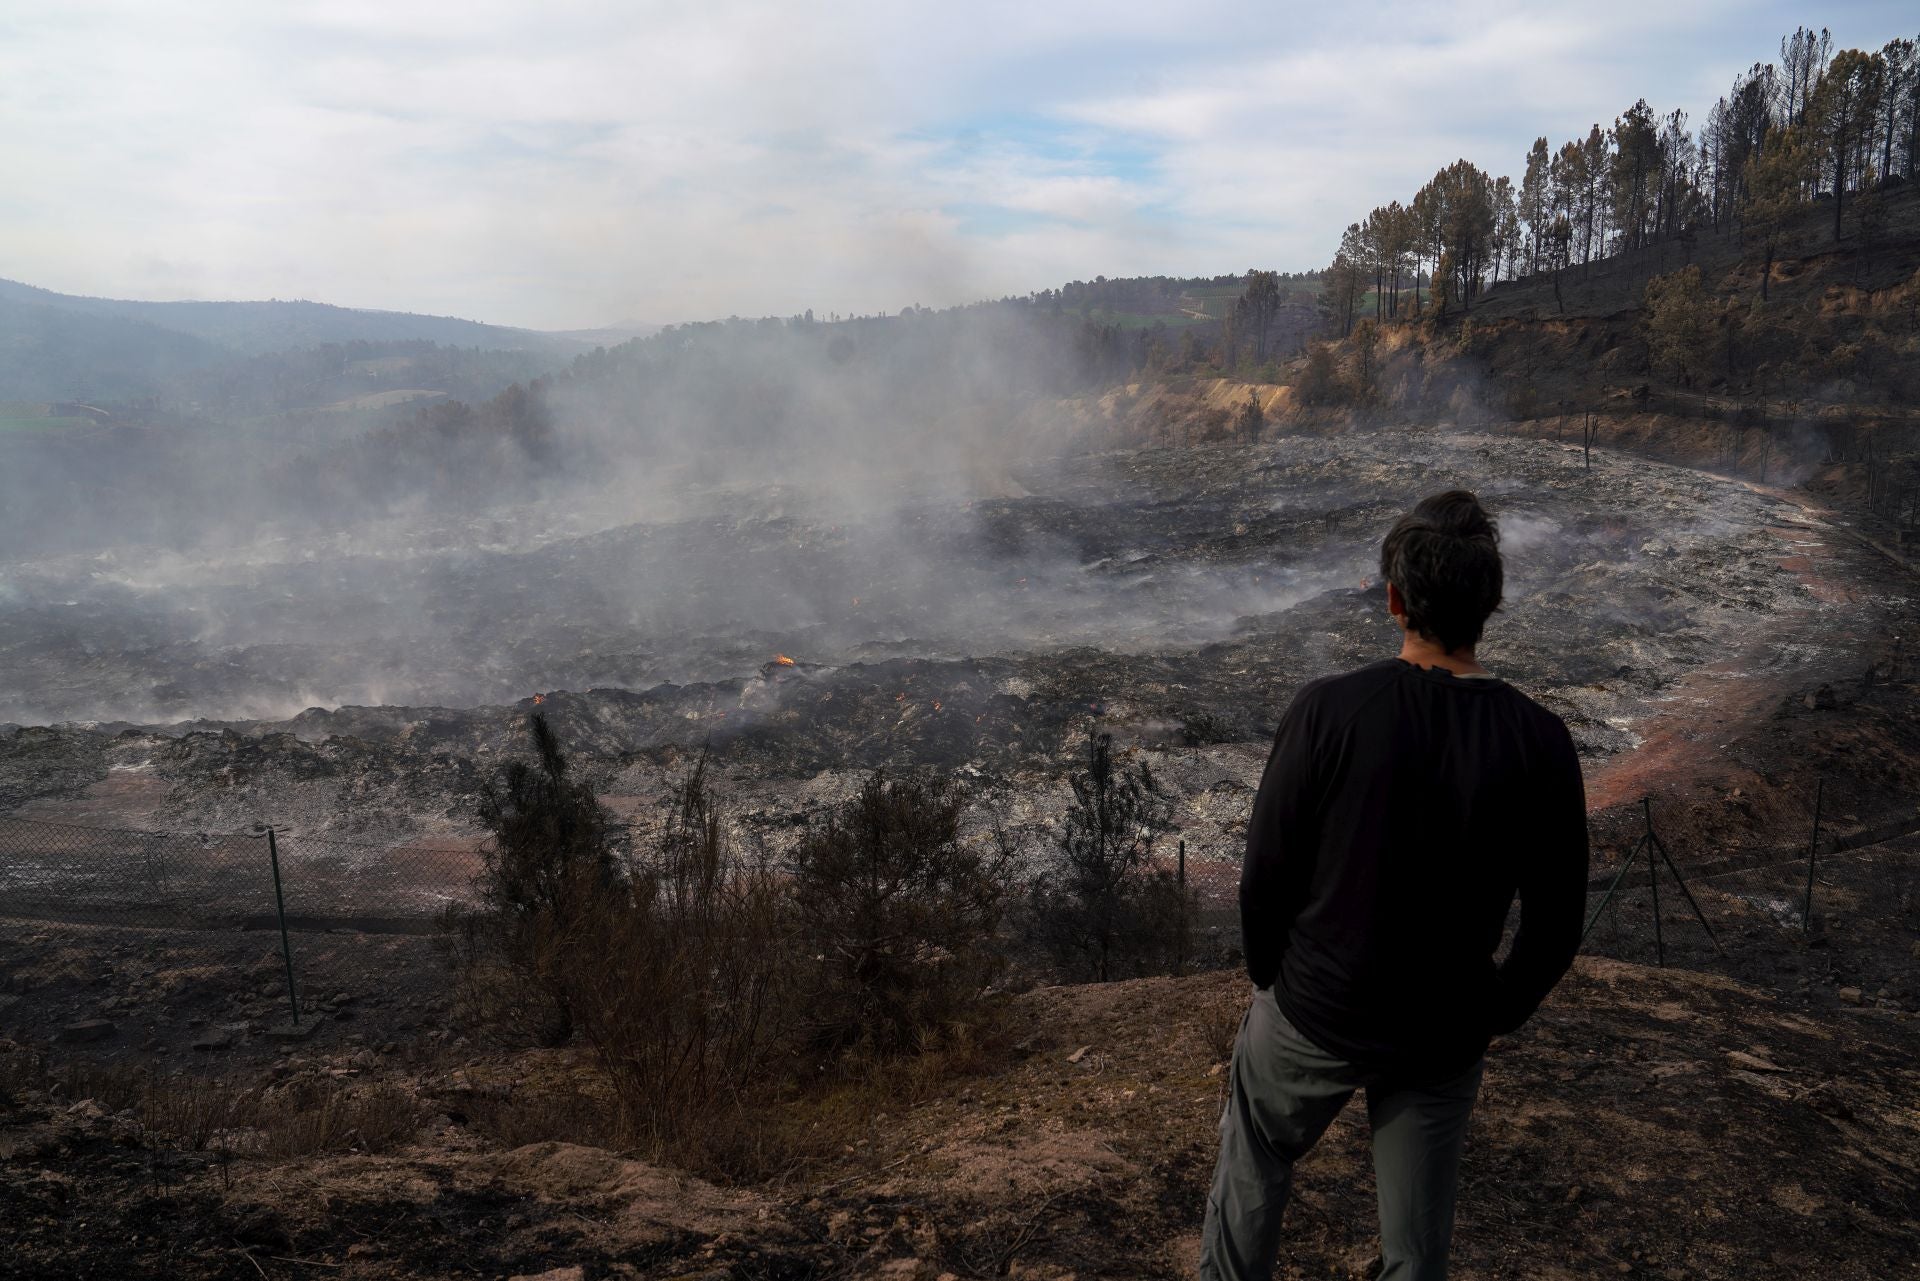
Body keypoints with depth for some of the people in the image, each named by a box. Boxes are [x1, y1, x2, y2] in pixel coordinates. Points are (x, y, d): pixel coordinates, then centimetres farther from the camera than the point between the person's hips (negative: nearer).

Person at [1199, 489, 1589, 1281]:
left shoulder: (1329, 711, -21)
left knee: (1254, 1166, 26)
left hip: (1311, 1014, -1)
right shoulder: (1539, 744, -15)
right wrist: (1493, 1016, 11)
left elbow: (1265, 874, -13)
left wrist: (1270, 976, 5)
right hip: (1443, 1041, 2)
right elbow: (1555, 927, -6)